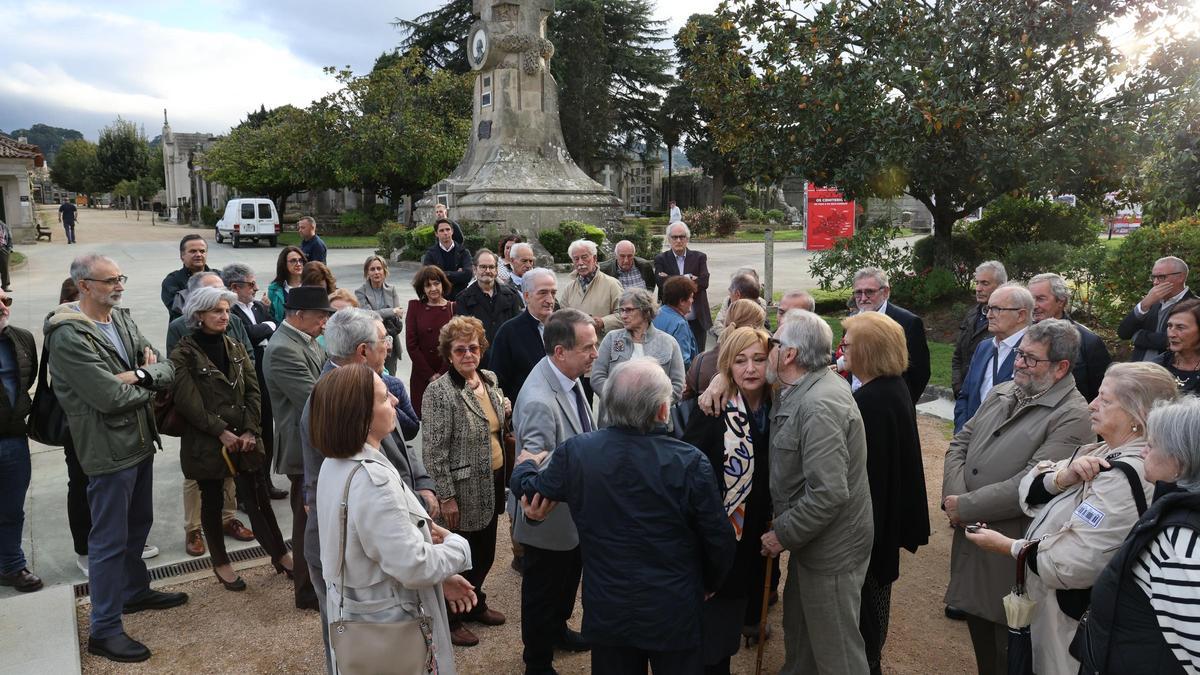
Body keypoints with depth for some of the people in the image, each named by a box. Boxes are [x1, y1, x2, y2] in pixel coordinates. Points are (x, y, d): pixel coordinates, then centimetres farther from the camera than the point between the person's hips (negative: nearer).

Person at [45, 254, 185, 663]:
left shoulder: (122, 319, 6)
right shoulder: (69, 336, -19)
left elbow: (167, 371, 2)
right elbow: (111, 397, -25)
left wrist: (140, 374, -19)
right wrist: (148, 381, -8)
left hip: (140, 441, 8)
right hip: (109, 450, -8)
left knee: (138, 526, 23)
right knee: (109, 540, 2)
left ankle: (135, 591, 42)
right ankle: (104, 630, 14)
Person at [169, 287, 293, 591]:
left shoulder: (235, 347, 7)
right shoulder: (184, 354, -8)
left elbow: (252, 391, 3)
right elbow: (188, 402, -14)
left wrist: (250, 430, -8)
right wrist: (221, 431, -16)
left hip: (244, 437, 4)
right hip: (206, 441, -3)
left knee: (258, 496, 6)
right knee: (212, 501, 10)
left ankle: (280, 554, 17)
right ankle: (220, 563, 25)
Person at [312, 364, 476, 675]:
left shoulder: (336, 463, 0)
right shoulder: (373, 480, -30)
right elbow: (413, 566, -29)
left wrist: (438, 576, 4)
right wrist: (456, 544, -11)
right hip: (387, 629, -8)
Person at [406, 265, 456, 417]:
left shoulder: (454, 308, 4)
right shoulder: (415, 307, 5)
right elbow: (411, 344, 0)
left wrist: (441, 374, -7)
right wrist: (430, 375, -5)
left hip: (448, 374, 0)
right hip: (421, 376, 1)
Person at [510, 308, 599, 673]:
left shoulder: (569, 376, -6)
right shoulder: (539, 402, -35)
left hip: (574, 509, 9)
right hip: (550, 516, -9)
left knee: (569, 577, 30)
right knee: (543, 591, 15)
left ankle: (557, 629, 57)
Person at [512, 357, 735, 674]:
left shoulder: (575, 452, -15)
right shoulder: (691, 463, -22)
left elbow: (527, 490, 3)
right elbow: (719, 540, -12)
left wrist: (526, 463, 26)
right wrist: (708, 585, 9)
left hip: (607, 612, 2)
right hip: (675, 614, -2)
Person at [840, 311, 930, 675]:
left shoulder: (870, 400, -29)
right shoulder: (895, 386, 1)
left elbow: (861, 466, -25)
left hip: (869, 509, -10)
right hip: (890, 504, 10)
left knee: (865, 586, 8)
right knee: (873, 582, 24)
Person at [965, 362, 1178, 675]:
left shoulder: (1125, 477, -26)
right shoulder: (1100, 452, 3)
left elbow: (1072, 563, -29)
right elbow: (1029, 492, -1)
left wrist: (1009, 546, -16)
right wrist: (1065, 476, -20)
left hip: (1073, 619, -8)